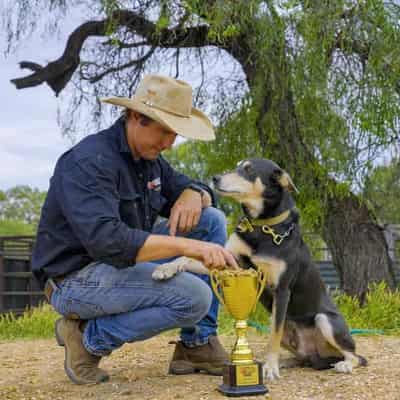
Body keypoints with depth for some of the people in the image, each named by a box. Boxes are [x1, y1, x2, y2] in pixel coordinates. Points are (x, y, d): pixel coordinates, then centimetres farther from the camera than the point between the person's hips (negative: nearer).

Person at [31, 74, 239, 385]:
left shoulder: (149, 158, 6)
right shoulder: (89, 161, -22)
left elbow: (202, 190, 15)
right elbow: (106, 240, -36)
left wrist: (193, 195, -12)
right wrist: (188, 246, -41)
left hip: (124, 264, 9)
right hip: (77, 278, -9)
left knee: (212, 220, -2)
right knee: (194, 297, -26)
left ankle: (197, 344, 0)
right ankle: (90, 337, -6)